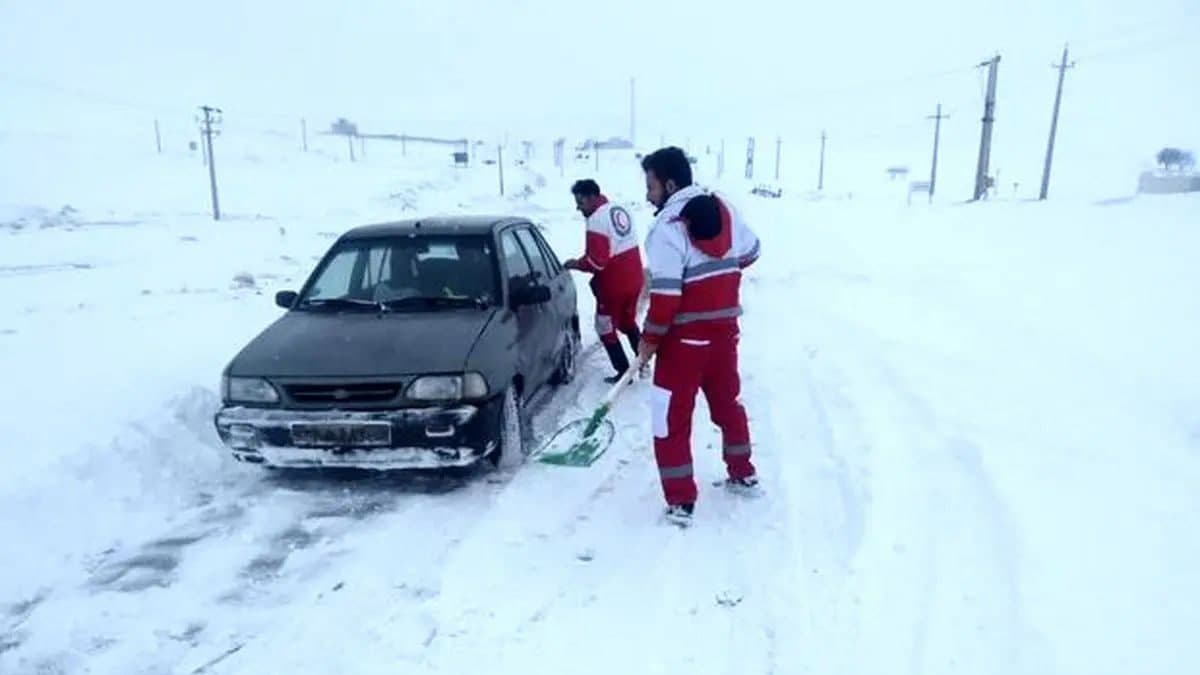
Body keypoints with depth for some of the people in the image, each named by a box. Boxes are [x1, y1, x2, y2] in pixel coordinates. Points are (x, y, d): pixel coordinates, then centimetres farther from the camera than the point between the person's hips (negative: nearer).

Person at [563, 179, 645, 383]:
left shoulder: (597, 219, -21)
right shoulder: (619, 210, 7)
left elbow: (596, 261, -26)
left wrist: (576, 263, -8)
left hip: (613, 286, -8)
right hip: (634, 280, 8)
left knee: (606, 328, 8)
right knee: (628, 322, 25)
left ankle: (624, 372, 12)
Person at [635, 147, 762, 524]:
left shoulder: (667, 227, -17)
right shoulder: (723, 209, 5)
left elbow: (666, 294, -21)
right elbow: (749, 252, 18)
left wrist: (650, 339, -10)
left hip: (685, 336, -7)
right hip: (725, 328, 8)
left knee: (672, 417, 3)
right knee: (727, 402, 23)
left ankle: (681, 502, 7)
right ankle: (743, 474, 37)